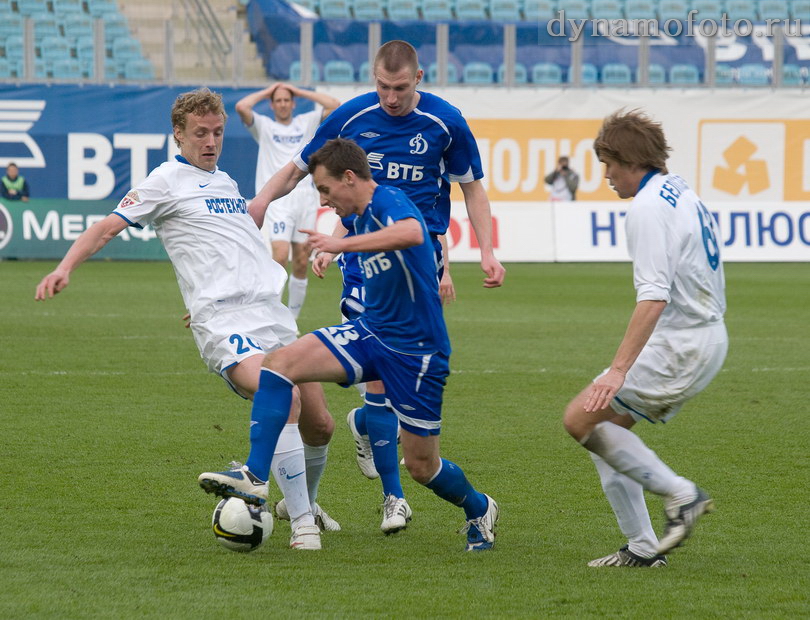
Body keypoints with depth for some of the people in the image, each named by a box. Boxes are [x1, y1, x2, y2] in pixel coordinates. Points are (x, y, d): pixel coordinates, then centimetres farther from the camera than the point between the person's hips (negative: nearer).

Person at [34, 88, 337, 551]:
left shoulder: (225, 182, 24)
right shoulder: (168, 180, 4)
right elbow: (110, 226, 0)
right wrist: (66, 267, -13)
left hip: (273, 315, 8)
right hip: (224, 322, -8)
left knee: (320, 425, 7)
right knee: (284, 402, -30)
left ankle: (306, 502, 36)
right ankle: (302, 523, -22)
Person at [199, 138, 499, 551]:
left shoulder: (389, 201, -18)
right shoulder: (359, 219, 10)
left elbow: (413, 234, -42)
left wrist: (343, 244, -44)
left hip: (415, 353, -8)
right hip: (369, 332, 8)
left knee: (421, 466, 2)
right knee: (281, 362, -16)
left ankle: (480, 510, 33)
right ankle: (254, 477, -22)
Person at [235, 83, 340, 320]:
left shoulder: (306, 123, 18)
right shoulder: (264, 126, 11)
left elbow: (334, 105, 8)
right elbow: (241, 107, -6)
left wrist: (300, 92, 12)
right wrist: (266, 92, 8)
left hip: (305, 198, 3)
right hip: (277, 200, -3)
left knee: (301, 264, 1)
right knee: (280, 255, -21)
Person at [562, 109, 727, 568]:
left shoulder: (648, 208, -16)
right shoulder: (685, 196, 14)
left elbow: (654, 298, -26)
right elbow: (714, 287, 21)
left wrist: (619, 370, -29)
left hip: (679, 347, -10)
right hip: (709, 337, 10)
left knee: (583, 419, -9)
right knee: (606, 425, 12)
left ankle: (681, 495, -7)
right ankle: (642, 547, 9)